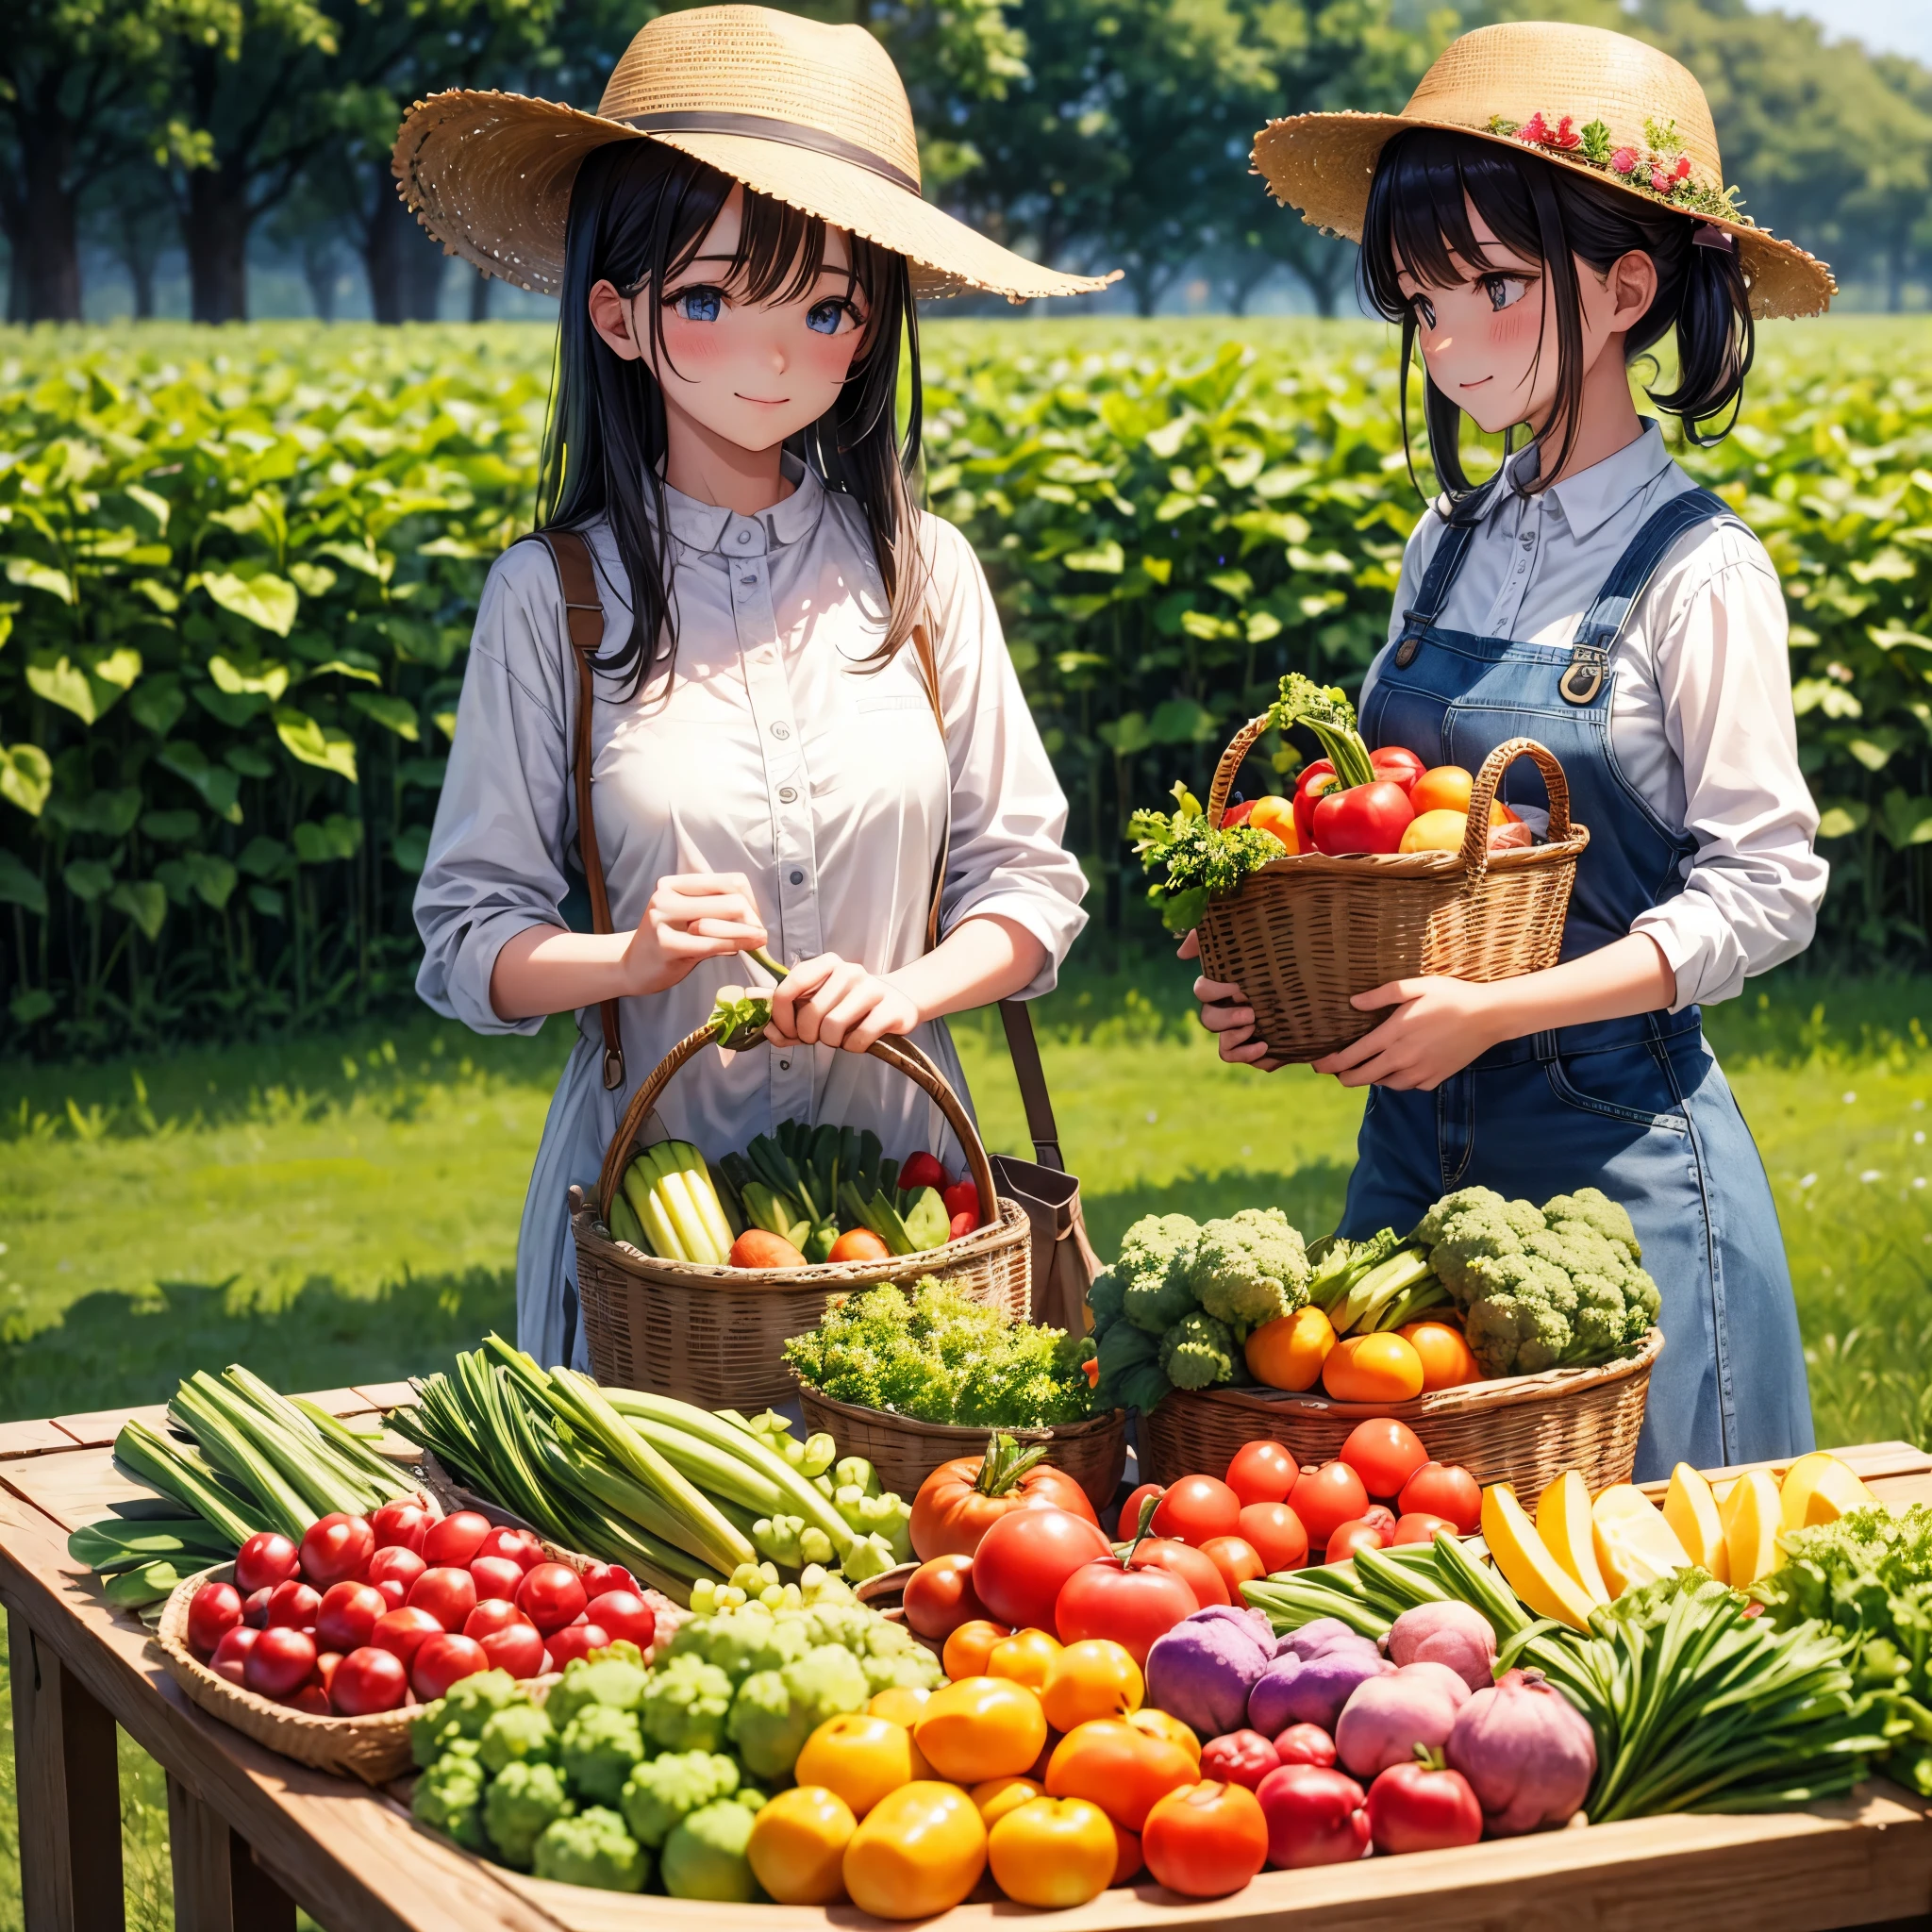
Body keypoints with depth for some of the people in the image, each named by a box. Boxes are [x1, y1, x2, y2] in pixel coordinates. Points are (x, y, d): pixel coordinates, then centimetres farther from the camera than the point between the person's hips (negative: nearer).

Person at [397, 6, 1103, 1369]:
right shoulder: (552, 596, -3)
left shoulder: (921, 574, 2)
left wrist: (905, 986, -13)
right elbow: (468, 935, -1)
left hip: (901, 1173, 2)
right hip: (649, 1190, -1)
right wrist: (629, 959, -20)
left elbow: (1031, 879, 6)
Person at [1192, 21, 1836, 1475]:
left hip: (1618, 1151, -6)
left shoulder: (1695, 570, -10)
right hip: (1415, 1138, 6)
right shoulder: (1447, 550, 7)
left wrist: (1497, 1011, -20)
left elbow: (1765, 894, -11)